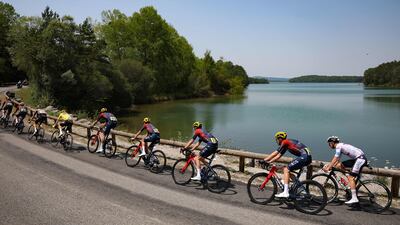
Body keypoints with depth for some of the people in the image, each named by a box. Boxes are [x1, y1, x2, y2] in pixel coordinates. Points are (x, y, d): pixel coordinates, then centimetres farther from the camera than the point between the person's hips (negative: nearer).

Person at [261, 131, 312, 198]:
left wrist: (264, 160, -4)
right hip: (307, 157, 10)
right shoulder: (287, 143, 21)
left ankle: (285, 192, -16)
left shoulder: (285, 142, -5)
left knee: (286, 169, -10)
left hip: (304, 157, -10)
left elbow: (275, 153, -8)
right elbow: (278, 156, 21)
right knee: (288, 169, 17)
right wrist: (268, 162, 16)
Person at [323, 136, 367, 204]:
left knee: (351, 177, -14)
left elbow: (335, 159, -18)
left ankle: (354, 198, -17)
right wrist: (328, 165, 10)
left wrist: (328, 168, -16)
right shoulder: (340, 146, 17)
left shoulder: (338, 146, -12)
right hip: (357, 158, 10)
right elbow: (337, 160, 16)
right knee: (339, 165, 7)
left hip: (361, 158, -10)